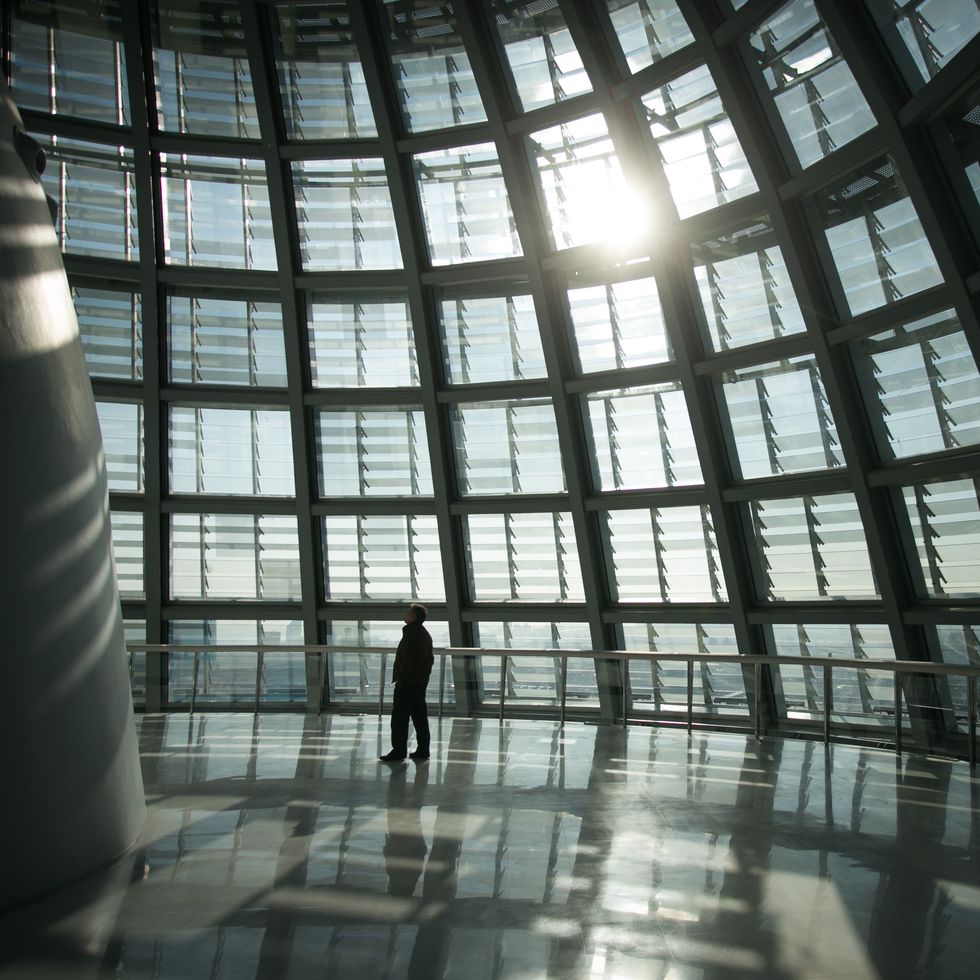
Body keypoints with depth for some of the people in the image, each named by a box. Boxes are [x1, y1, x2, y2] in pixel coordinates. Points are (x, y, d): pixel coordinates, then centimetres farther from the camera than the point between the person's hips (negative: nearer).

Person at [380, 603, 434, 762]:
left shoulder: (411, 633, -17)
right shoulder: (425, 634, 13)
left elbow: (408, 660, -22)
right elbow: (430, 659, 17)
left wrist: (401, 679, -16)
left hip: (408, 683, -10)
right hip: (421, 681, 10)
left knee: (399, 716, -2)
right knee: (420, 715, 13)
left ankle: (399, 750, 2)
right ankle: (423, 750, 18)